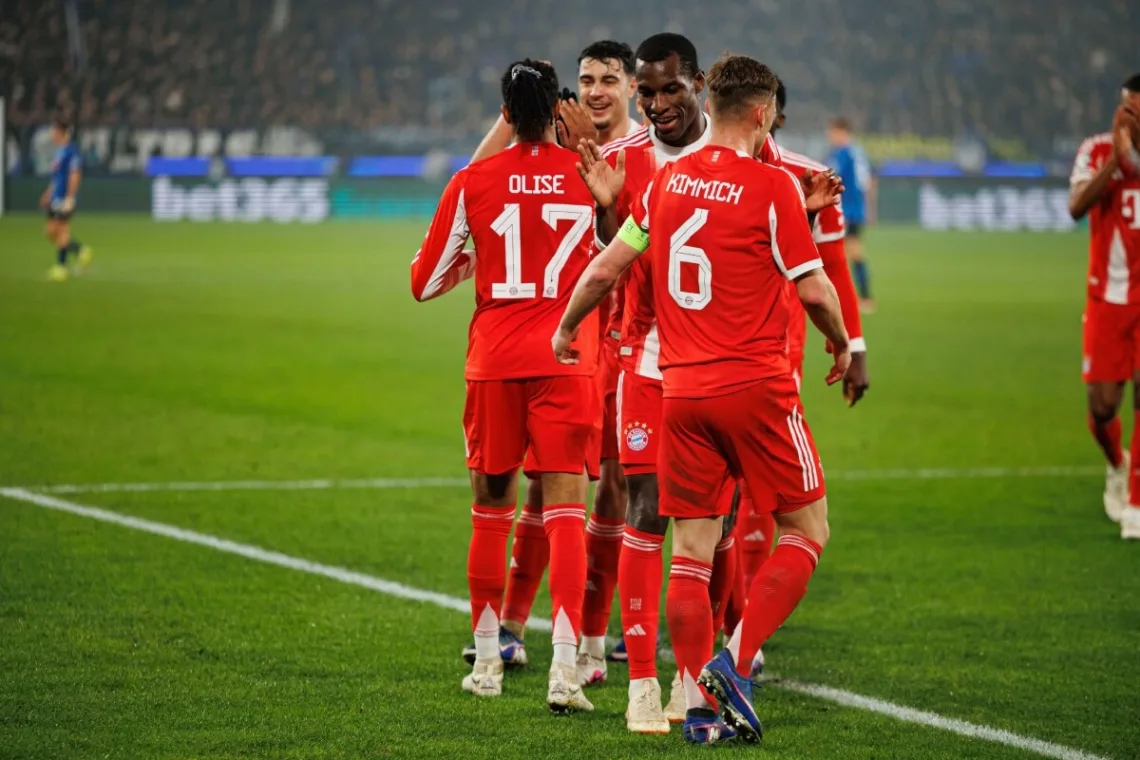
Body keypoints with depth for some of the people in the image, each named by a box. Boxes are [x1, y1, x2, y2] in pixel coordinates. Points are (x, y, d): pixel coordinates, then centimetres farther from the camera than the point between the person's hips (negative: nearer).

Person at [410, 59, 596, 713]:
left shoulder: (472, 183, 0)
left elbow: (425, 282, 6)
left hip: (495, 358, 1)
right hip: (567, 358, -1)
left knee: (492, 504, 13)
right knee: (566, 504, -4)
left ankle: (487, 661, 21)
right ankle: (565, 665, -17)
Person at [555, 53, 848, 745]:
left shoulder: (667, 181, 7)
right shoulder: (773, 186, -8)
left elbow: (605, 271, 12)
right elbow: (814, 289, -7)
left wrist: (567, 329, 30)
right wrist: (843, 346, 12)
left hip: (682, 388, 5)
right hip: (756, 383, -5)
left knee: (692, 548, 7)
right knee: (807, 531, 7)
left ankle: (700, 706, 6)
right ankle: (734, 663, -7)